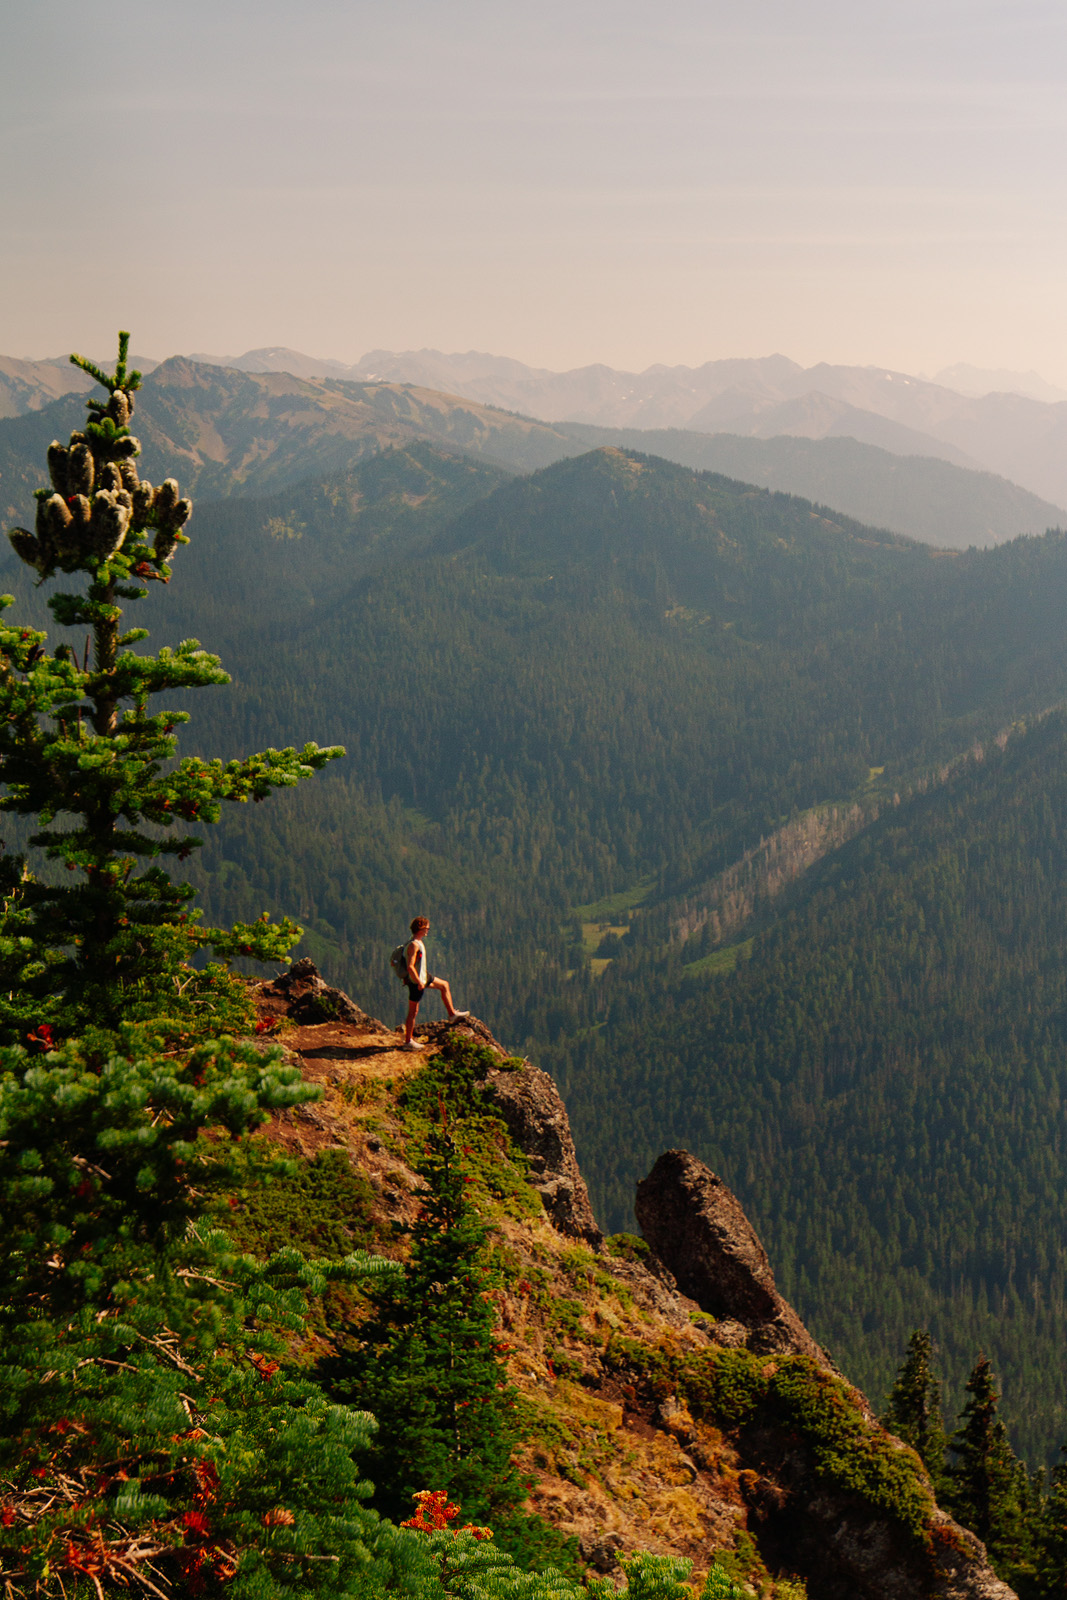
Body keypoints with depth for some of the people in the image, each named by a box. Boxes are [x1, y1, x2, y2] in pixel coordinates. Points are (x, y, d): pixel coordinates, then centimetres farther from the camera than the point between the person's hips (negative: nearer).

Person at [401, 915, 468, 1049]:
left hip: (423, 976, 10)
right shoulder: (414, 945, -26)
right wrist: (419, 983, -25)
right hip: (416, 980, -10)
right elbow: (410, 967, -31)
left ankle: (452, 1014, 35)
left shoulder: (419, 941, 5)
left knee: (444, 985, 24)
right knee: (413, 1011, -1)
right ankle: (408, 1042, 7)